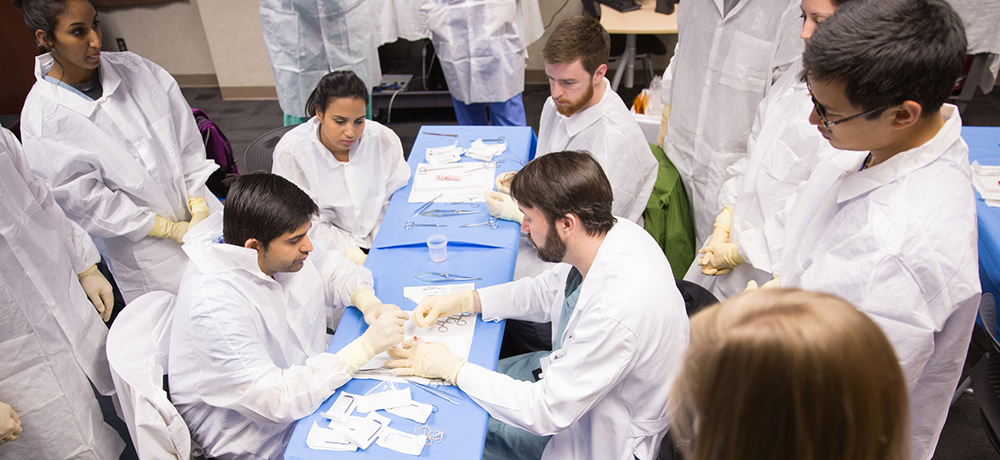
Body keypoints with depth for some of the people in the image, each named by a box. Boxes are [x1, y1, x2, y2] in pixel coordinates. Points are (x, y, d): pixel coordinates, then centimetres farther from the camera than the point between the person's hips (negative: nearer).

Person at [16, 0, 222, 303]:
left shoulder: (133, 69, -3)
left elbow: (186, 140, -1)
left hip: (201, 214, 4)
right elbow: (86, 201, -12)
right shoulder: (42, 121, -14)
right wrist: (172, 230, -14)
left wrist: (199, 204, -10)